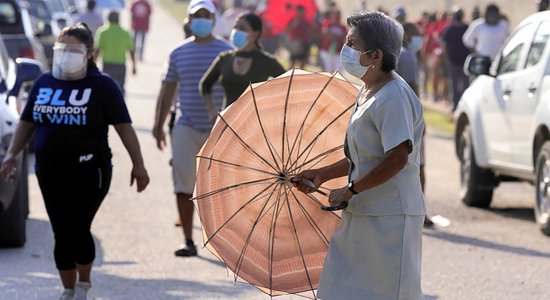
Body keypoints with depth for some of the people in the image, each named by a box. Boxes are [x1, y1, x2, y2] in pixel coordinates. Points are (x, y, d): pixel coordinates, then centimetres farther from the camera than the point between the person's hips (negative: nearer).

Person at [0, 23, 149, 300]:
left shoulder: (102, 86, -3)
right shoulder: (43, 83, 10)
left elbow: (124, 127, -4)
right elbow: (26, 123, 17)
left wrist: (138, 165, -8)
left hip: (89, 173, -4)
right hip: (50, 173, 4)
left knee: (77, 230, -10)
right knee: (61, 235, 7)